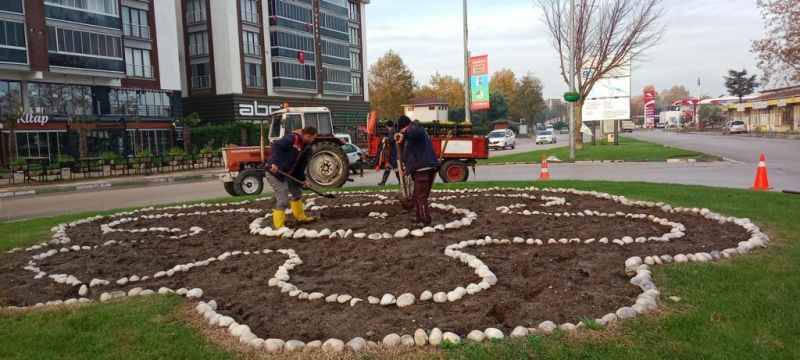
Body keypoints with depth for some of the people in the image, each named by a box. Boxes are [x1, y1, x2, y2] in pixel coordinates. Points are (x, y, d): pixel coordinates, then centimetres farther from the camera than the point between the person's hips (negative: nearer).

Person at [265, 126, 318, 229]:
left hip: (288, 174, 10)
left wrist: (303, 180, 2)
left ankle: (300, 216, 41)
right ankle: (279, 225, 0)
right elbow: (276, 146, -25)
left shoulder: (307, 148, 7)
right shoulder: (292, 138, -18)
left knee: (297, 192, 22)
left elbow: (301, 165, 10)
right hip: (275, 172, -10)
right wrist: (274, 162, -34)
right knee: (283, 199, -11)